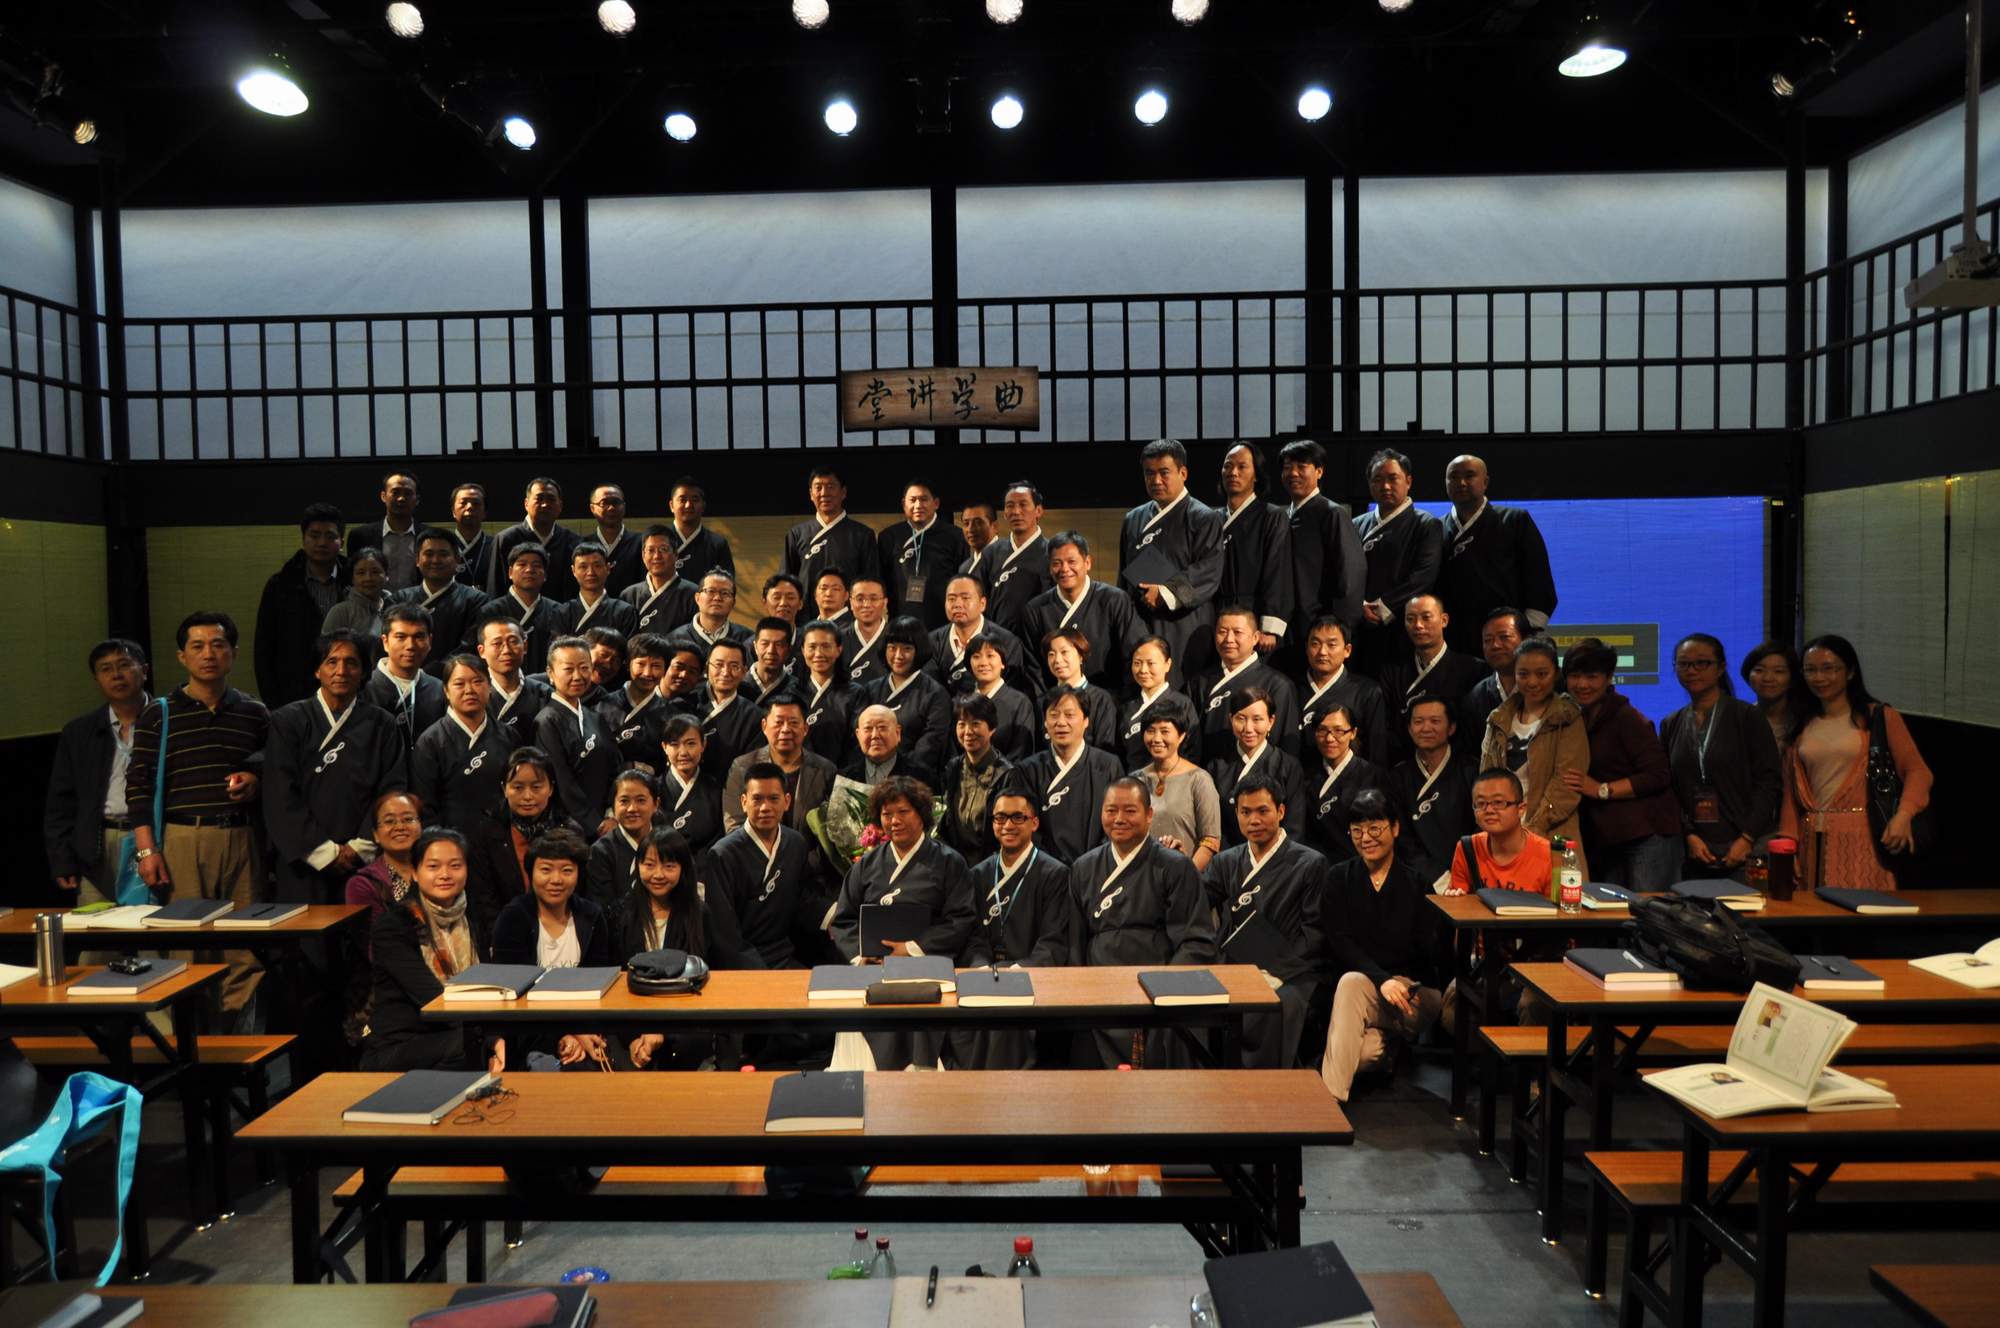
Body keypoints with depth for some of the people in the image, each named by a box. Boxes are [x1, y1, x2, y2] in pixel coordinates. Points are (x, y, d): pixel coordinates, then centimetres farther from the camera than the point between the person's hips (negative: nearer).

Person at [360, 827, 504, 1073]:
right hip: (394, 1050, -5)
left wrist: (498, 1036, -18)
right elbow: (432, 998, -18)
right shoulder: (391, 924, -8)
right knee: (469, 1044, -33)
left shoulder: (473, 920, 10)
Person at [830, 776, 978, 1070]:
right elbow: (843, 920, 17)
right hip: (871, 966, 3)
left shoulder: (948, 862, 10)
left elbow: (961, 921, 0)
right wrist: (859, 954, -3)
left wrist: (913, 948, -10)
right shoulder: (867, 864, 22)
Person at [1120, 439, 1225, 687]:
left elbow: (1209, 572, -11)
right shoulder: (1134, 519, 16)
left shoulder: (1204, 518, -1)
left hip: (1185, 631, -5)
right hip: (1139, 627, 5)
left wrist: (1167, 593, -17)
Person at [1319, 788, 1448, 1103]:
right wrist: (1382, 979, -20)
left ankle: (1330, 1093, -25)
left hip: (1418, 994, 0)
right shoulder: (1339, 878, 7)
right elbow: (1339, 943, -4)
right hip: (1359, 982, 0)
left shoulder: (1417, 883, 6)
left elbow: (1431, 950, -1)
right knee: (1350, 982, -34)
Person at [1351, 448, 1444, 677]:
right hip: (1363, 632, 3)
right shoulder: (1358, 526, 15)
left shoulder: (1427, 525, 3)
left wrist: (1382, 607, -11)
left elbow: (1423, 577, -8)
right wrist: (1360, 605, -7)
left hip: (1404, 632, -3)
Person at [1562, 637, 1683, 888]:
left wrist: (1602, 790, -18)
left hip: (1648, 836, -7)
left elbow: (1658, 775, -15)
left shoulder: (1627, 718, -8)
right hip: (1605, 842, 7)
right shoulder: (1578, 721, 14)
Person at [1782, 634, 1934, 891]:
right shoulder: (1801, 727, 14)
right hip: (1812, 840, 3)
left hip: (1861, 839, -3)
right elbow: (1791, 792, 11)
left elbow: (1917, 770, -4)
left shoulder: (1880, 717, 4)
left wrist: (1904, 814, -21)